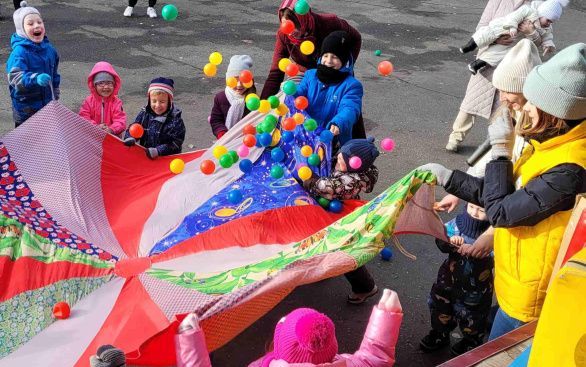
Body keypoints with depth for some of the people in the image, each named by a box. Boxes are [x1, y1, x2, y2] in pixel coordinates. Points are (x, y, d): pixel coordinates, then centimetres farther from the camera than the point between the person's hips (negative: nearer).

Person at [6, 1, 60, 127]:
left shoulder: (49, 48, 1)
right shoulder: (19, 52, -21)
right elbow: (16, 77, -32)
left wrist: (55, 95, 20)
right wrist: (36, 78, -48)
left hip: (47, 103, 6)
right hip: (25, 109, -6)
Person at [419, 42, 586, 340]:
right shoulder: (554, 143, -3)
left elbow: (500, 212, -26)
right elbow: (506, 195, 2)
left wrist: (500, 150, -19)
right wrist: (446, 177, 2)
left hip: (528, 292, -8)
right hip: (517, 279, 8)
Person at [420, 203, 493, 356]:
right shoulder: (458, 222, -11)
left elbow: (490, 258, -30)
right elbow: (440, 240, -12)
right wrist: (449, 240, -34)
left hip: (475, 284, -4)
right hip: (450, 276, 4)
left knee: (471, 313, 16)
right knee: (440, 303, 21)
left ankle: (472, 341, 46)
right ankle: (440, 334, 48)